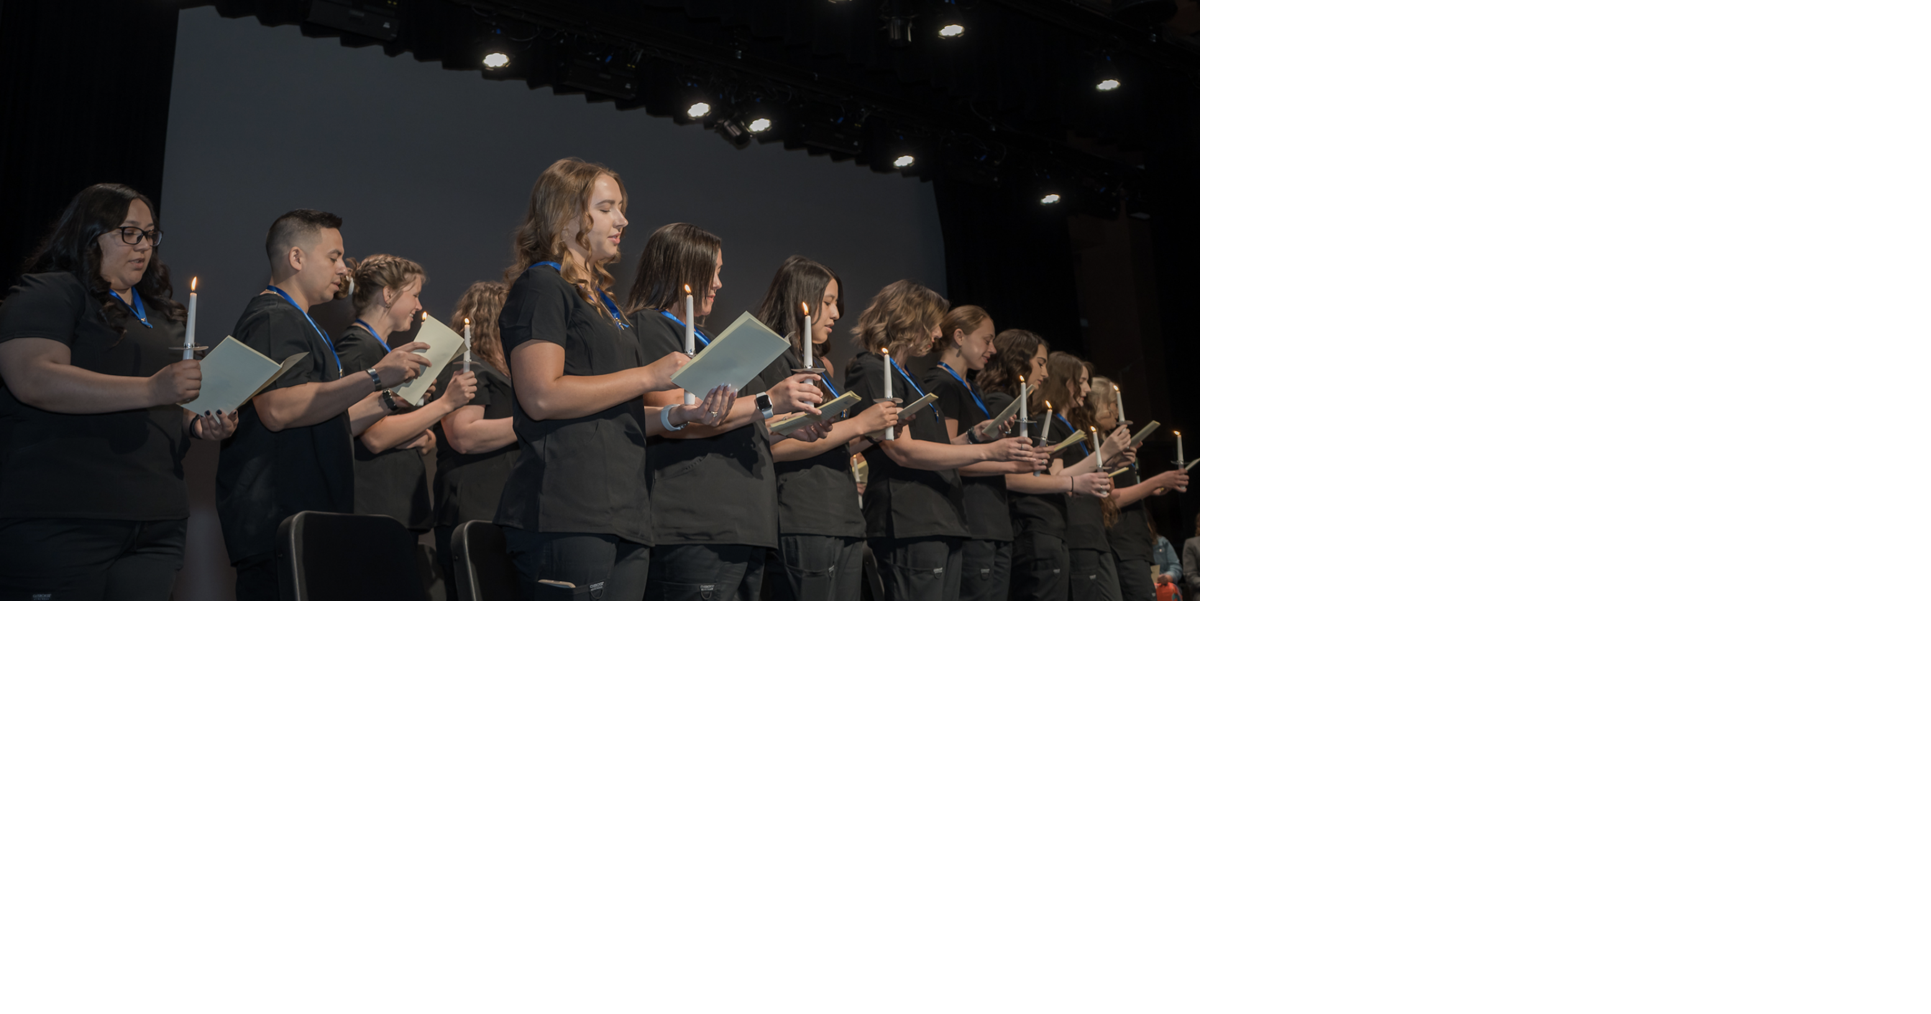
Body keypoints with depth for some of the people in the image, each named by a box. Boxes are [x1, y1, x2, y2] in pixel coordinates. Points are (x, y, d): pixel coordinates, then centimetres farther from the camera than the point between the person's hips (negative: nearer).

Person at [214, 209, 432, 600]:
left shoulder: (296, 323, 26)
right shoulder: (273, 319, -8)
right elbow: (278, 410, -24)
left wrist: (386, 400, 17)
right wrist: (373, 377, -23)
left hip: (308, 517, 10)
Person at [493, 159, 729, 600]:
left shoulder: (601, 301, 25)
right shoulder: (541, 287, -1)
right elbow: (542, 396, -16)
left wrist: (676, 415, 9)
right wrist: (648, 376, -10)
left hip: (624, 514, 9)